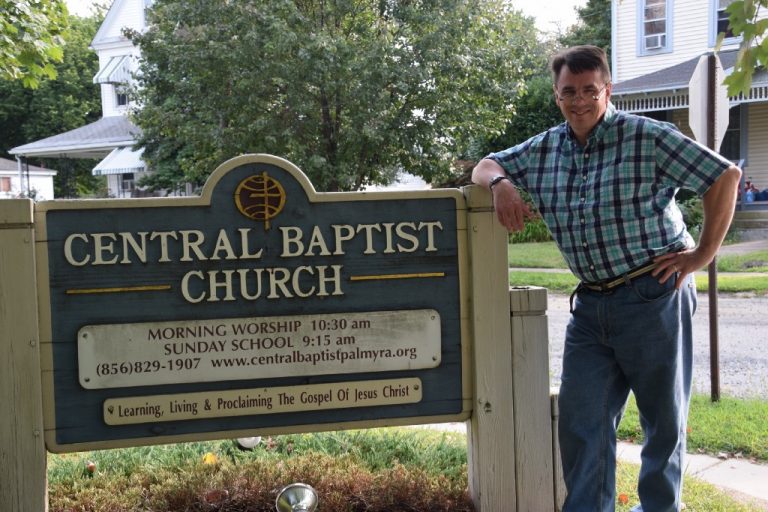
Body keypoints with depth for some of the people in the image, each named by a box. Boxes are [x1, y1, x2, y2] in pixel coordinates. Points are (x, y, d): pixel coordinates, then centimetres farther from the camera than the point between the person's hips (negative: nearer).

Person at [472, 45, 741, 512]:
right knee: (582, 420, 5)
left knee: (665, 417, 8)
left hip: (653, 297, -5)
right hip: (591, 304, 5)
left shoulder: (648, 138, -9)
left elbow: (726, 176, -8)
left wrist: (702, 255, -9)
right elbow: (486, 166, 19)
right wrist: (501, 183, -6)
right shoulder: (544, 150, 7)